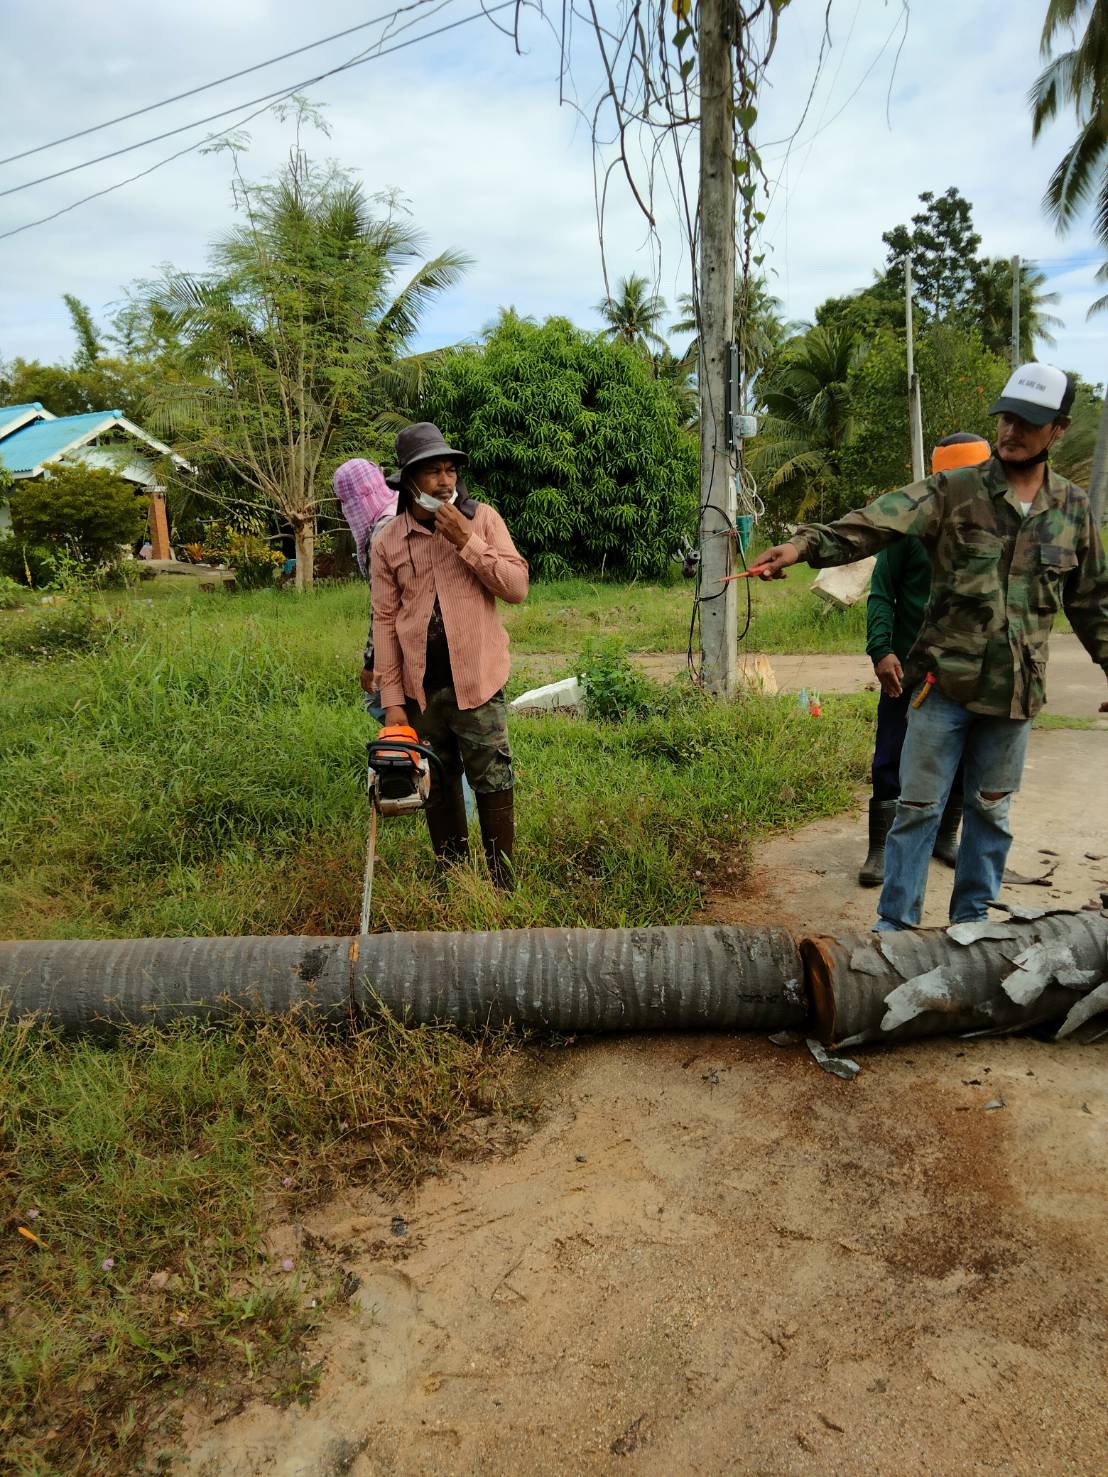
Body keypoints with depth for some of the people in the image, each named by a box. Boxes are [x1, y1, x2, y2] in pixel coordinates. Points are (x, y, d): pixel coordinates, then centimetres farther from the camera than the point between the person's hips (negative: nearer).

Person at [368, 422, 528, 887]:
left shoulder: (483, 519, 0)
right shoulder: (388, 542, 3)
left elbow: (517, 587, -7)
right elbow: (385, 621, 1)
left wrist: (467, 542, -16)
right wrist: (392, 699, -2)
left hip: (476, 680, -2)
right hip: (420, 687, 2)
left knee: (493, 781, 1)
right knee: (438, 785, 13)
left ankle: (501, 879, 15)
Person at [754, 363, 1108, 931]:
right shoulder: (954, 491, -7)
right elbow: (878, 522, -24)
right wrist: (807, 542, -40)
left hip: (1015, 690, 3)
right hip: (946, 682, -3)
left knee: (991, 811, 15)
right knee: (919, 807, 3)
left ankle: (972, 920, 30)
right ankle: (895, 922, 16)